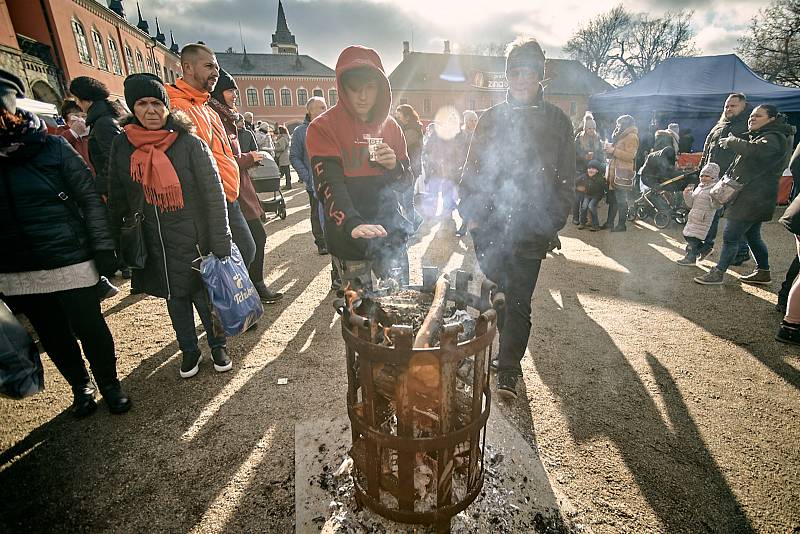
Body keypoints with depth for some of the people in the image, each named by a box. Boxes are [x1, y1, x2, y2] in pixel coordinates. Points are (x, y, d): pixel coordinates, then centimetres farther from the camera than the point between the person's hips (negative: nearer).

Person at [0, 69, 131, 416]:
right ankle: (80, 387, 34)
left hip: (70, 262, -4)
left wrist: (103, 249, -10)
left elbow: (89, 198, -5)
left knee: (90, 329, 4)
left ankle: (109, 385, 25)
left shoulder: (52, 147, -4)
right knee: (53, 337, 15)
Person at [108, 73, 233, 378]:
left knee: (206, 294, 8)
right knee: (175, 297, 16)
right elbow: (118, 199, 10)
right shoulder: (122, 146, 1)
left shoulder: (190, 144, -12)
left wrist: (220, 245, -16)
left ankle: (217, 345, 31)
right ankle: (189, 350, 35)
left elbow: (214, 196, -13)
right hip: (154, 244, 4)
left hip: (194, 240, -4)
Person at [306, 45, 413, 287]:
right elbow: (329, 186, -19)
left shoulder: (390, 126, 8)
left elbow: (405, 180, 13)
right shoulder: (323, 128, -6)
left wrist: (395, 166, -10)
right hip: (349, 238, -3)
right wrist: (352, 223, -36)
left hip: (390, 233, 4)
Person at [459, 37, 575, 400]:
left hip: (530, 229, -2)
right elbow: (473, 169, 8)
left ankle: (508, 370, 15)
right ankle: (509, 352, 36)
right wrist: (471, 212, -1)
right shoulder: (492, 118, 8)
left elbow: (565, 179, 4)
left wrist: (552, 223, -4)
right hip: (489, 226, 2)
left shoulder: (557, 121, 4)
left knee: (518, 301, 1)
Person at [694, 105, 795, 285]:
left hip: (752, 199, -11)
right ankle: (763, 272, 27)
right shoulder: (760, 136, 19)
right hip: (751, 197, 11)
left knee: (730, 236, -7)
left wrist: (731, 141, -21)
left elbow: (754, 150, -35)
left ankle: (718, 273, 0)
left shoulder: (773, 138, -14)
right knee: (752, 235, 17)